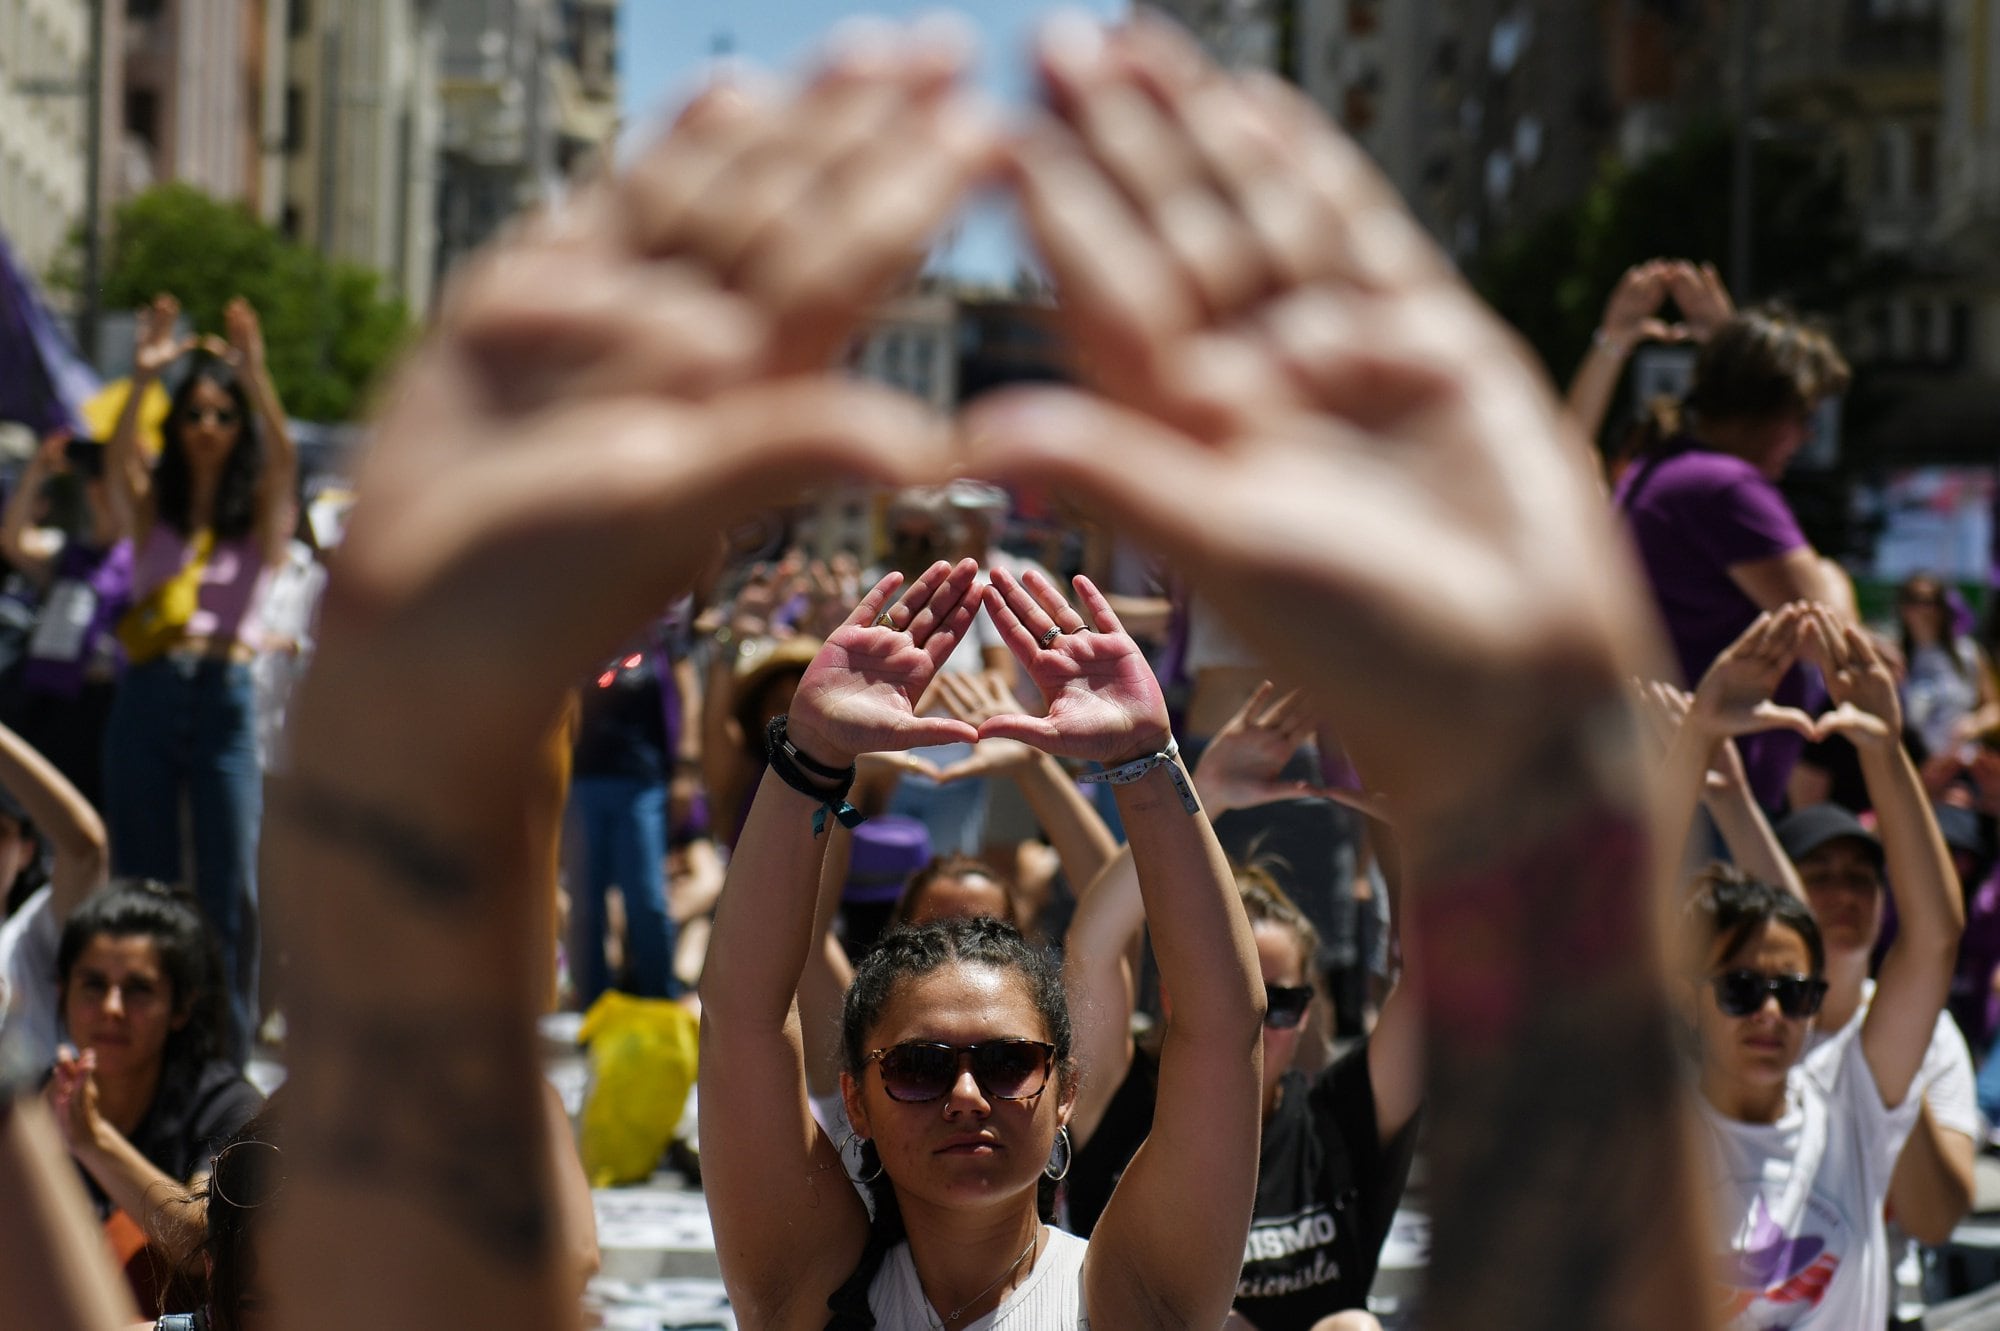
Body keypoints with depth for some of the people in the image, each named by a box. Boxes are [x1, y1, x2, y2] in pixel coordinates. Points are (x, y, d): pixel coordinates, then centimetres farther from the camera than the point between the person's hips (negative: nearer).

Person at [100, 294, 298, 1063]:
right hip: (147, 695, 1)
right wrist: (142, 380, -25)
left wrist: (257, 381, -27)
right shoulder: (151, 507, 10)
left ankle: (228, 1054, -1)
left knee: (230, 885, -5)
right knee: (142, 881, 4)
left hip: (225, 698, -1)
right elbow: (117, 462, -10)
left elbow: (283, 463, -12)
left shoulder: (259, 515, 8)